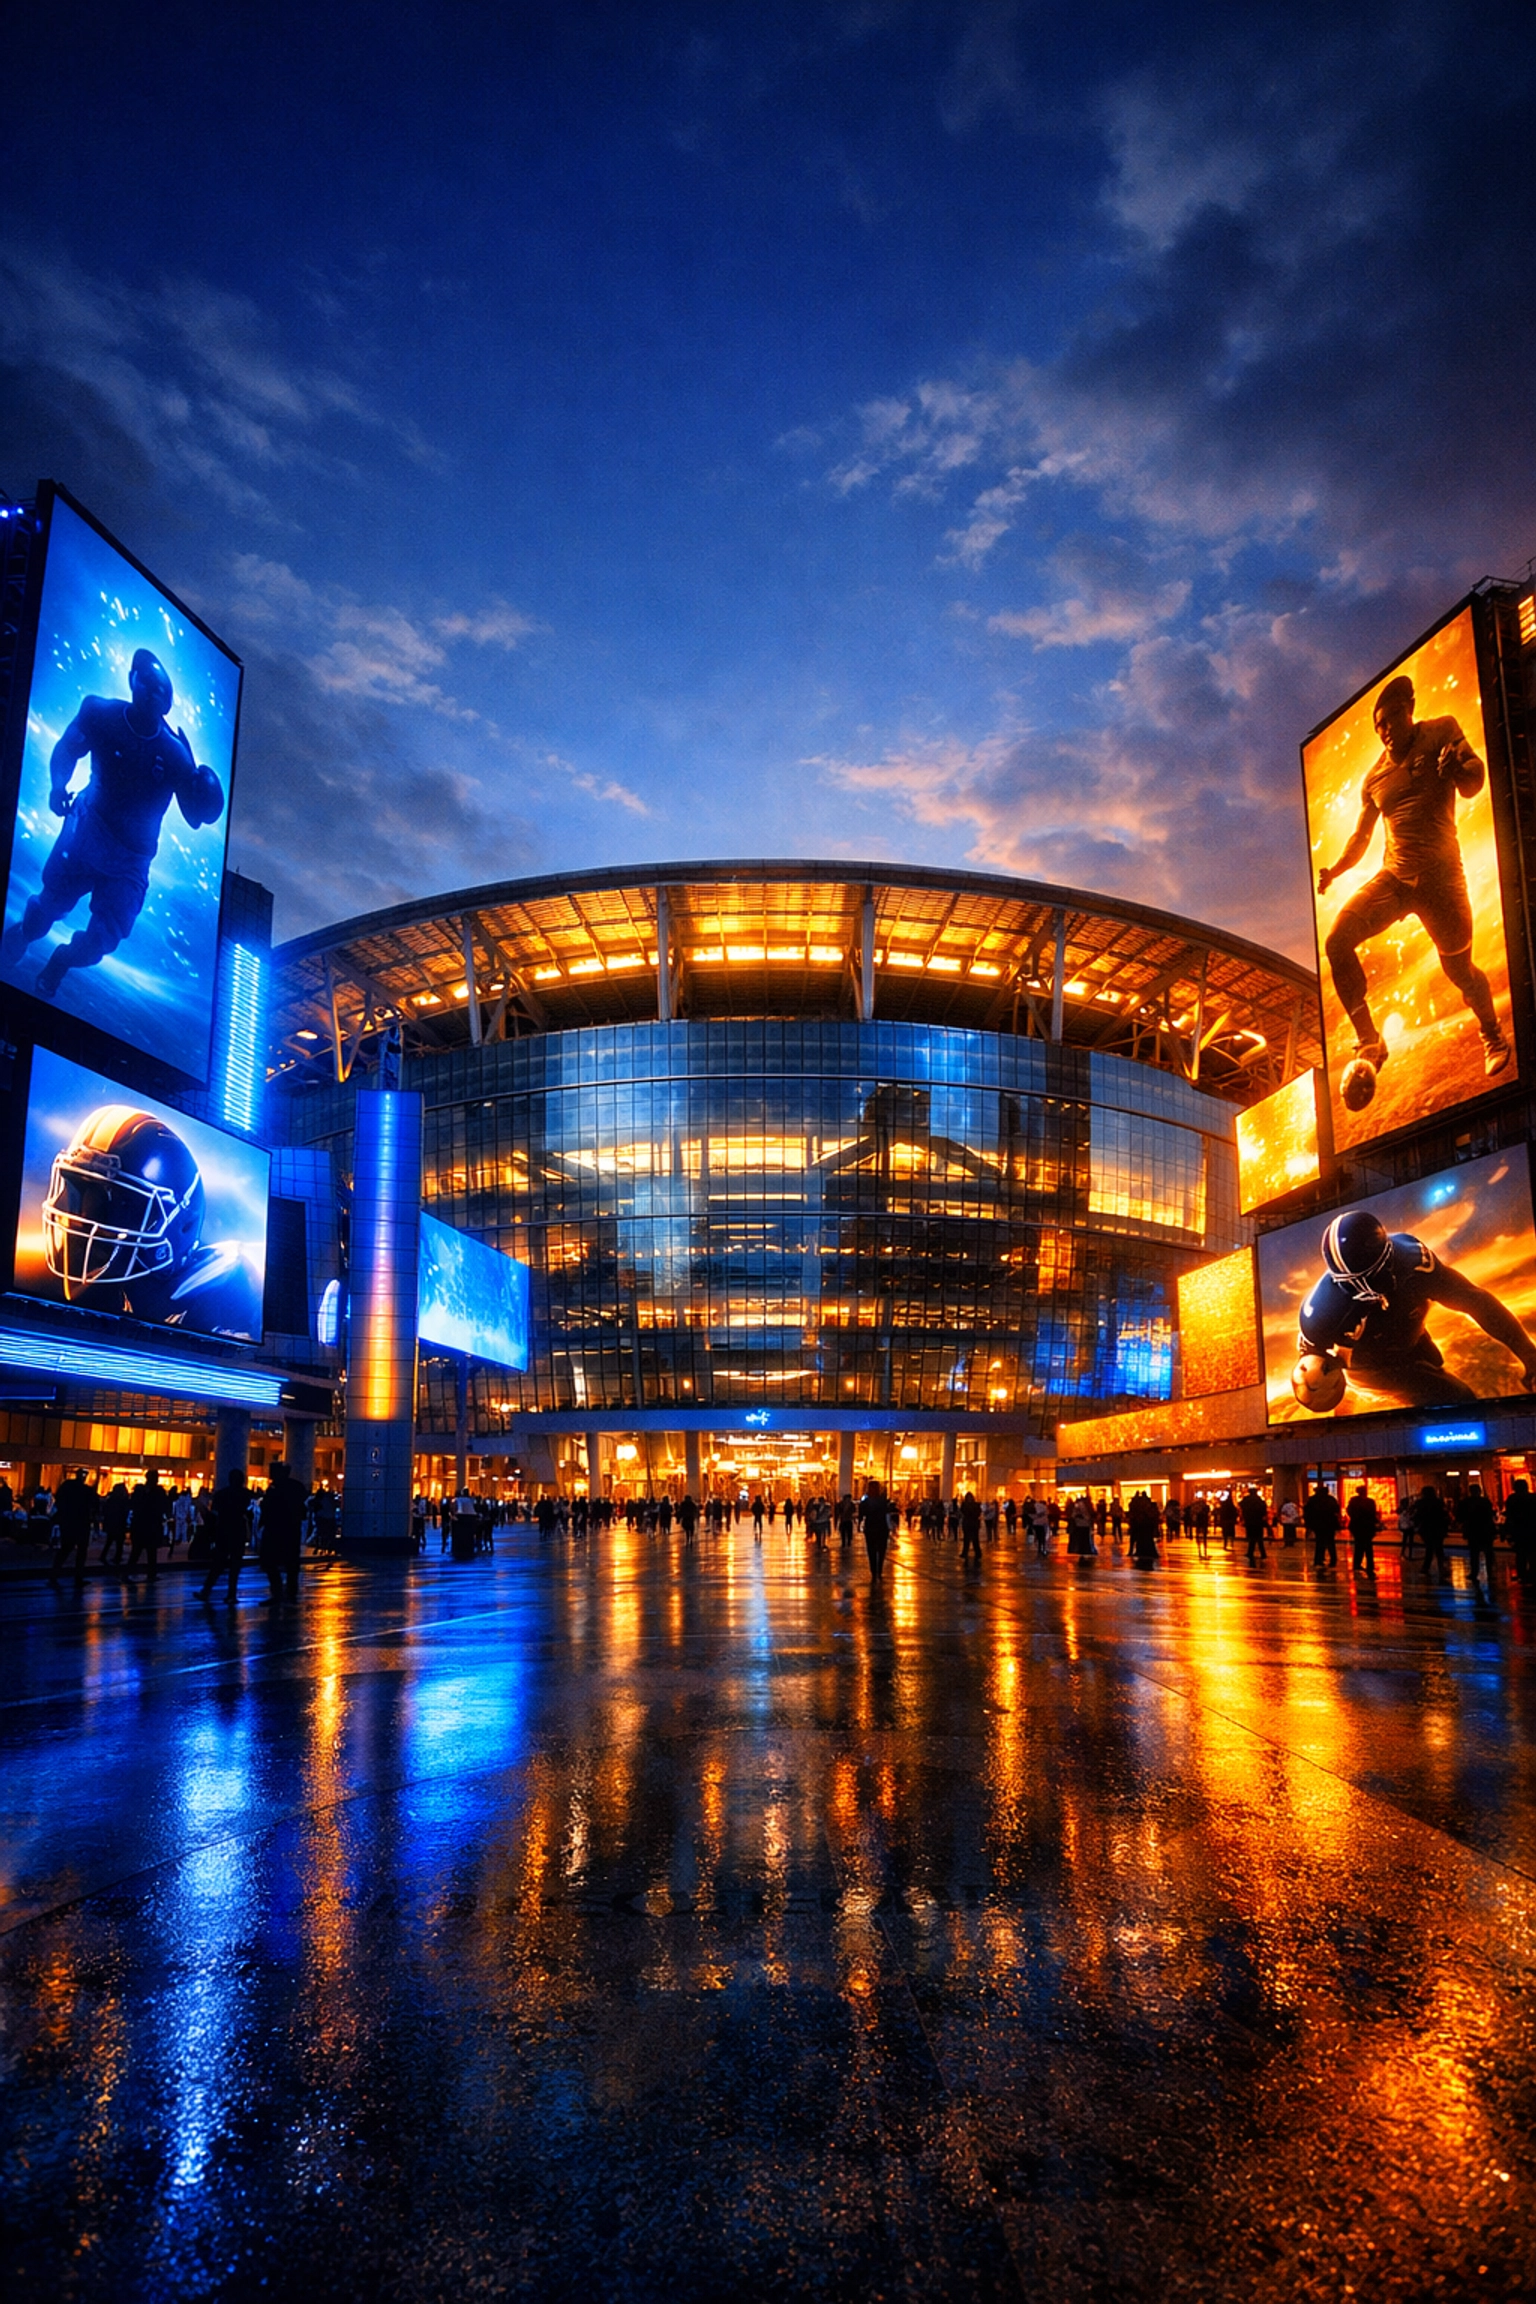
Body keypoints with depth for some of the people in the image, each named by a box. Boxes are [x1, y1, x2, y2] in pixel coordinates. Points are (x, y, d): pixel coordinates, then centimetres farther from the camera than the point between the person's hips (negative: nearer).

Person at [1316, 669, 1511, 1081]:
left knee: (1459, 970, 1)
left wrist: (1457, 767, -32)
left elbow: (1472, 786, -8)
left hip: (1440, 876, -3)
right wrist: (1333, 871, -3)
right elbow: (1361, 836, 16)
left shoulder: (1442, 732, 0)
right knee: (1337, 942, -17)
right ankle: (1369, 1042, -8)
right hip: (1392, 877, 4)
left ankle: (1493, 1036, 33)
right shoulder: (1374, 777, 11)